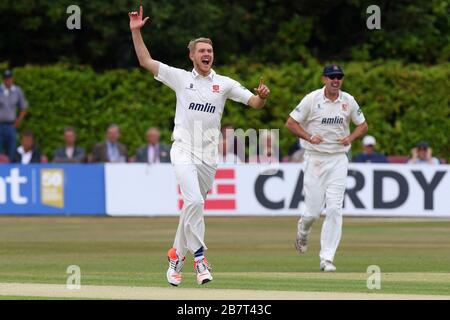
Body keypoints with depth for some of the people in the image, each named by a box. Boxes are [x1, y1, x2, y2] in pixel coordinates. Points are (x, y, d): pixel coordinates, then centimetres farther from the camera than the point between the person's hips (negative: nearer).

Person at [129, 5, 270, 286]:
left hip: (209, 155, 3)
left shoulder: (224, 84, 8)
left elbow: (254, 102, 2)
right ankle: (199, 256, -18)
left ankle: (177, 257, 23)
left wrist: (262, 96, -21)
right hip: (184, 151, -2)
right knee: (194, 201, -21)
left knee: (193, 206, 8)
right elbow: (146, 61, 5)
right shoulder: (181, 78, 6)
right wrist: (136, 31, -3)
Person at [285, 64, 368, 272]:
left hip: (338, 159, 2)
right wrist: (309, 137, -17)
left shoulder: (348, 101, 3)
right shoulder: (312, 99, -6)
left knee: (334, 209, -8)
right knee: (314, 210, -2)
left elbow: (362, 125, 14)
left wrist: (350, 138, -7)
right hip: (315, 159, -2)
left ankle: (327, 259, -5)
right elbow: (290, 123, -2)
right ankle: (302, 231, 35)